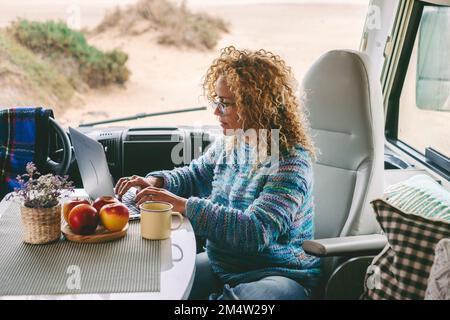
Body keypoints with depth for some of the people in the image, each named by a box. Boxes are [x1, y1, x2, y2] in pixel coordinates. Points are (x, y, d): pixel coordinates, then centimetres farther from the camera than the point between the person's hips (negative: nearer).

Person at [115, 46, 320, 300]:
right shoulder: (230, 143, 4)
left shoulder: (290, 163, -20)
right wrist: (157, 181, 1)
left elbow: (256, 231, -29)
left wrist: (183, 205, -28)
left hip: (279, 275, -7)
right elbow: (194, 176, 22)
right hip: (220, 266, 7)